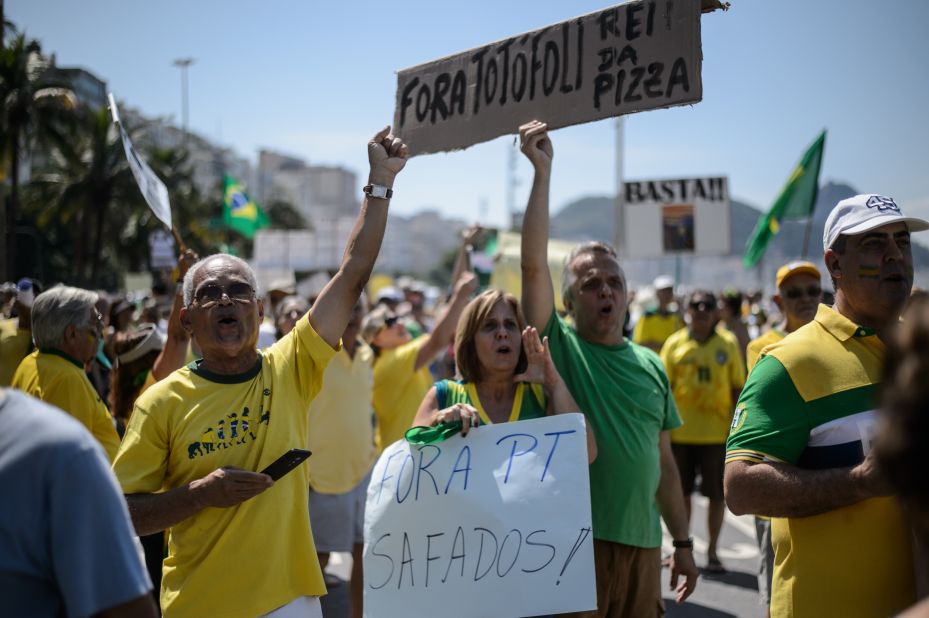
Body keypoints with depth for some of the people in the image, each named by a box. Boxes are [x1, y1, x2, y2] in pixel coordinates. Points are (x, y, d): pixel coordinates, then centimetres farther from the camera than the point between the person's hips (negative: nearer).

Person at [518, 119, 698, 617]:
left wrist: (682, 543, 13)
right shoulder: (557, 345, -1)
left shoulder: (650, 366, 11)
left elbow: (664, 461, 15)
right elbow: (533, 263, -14)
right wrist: (543, 171, -14)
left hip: (642, 544, 4)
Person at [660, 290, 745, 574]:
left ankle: (712, 552, 17)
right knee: (682, 491, 9)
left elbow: (738, 388, 6)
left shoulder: (728, 343, 3)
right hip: (681, 432, 0)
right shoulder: (675, 343, 2)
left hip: (717, 433, 0)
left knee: (717, 494, 4)